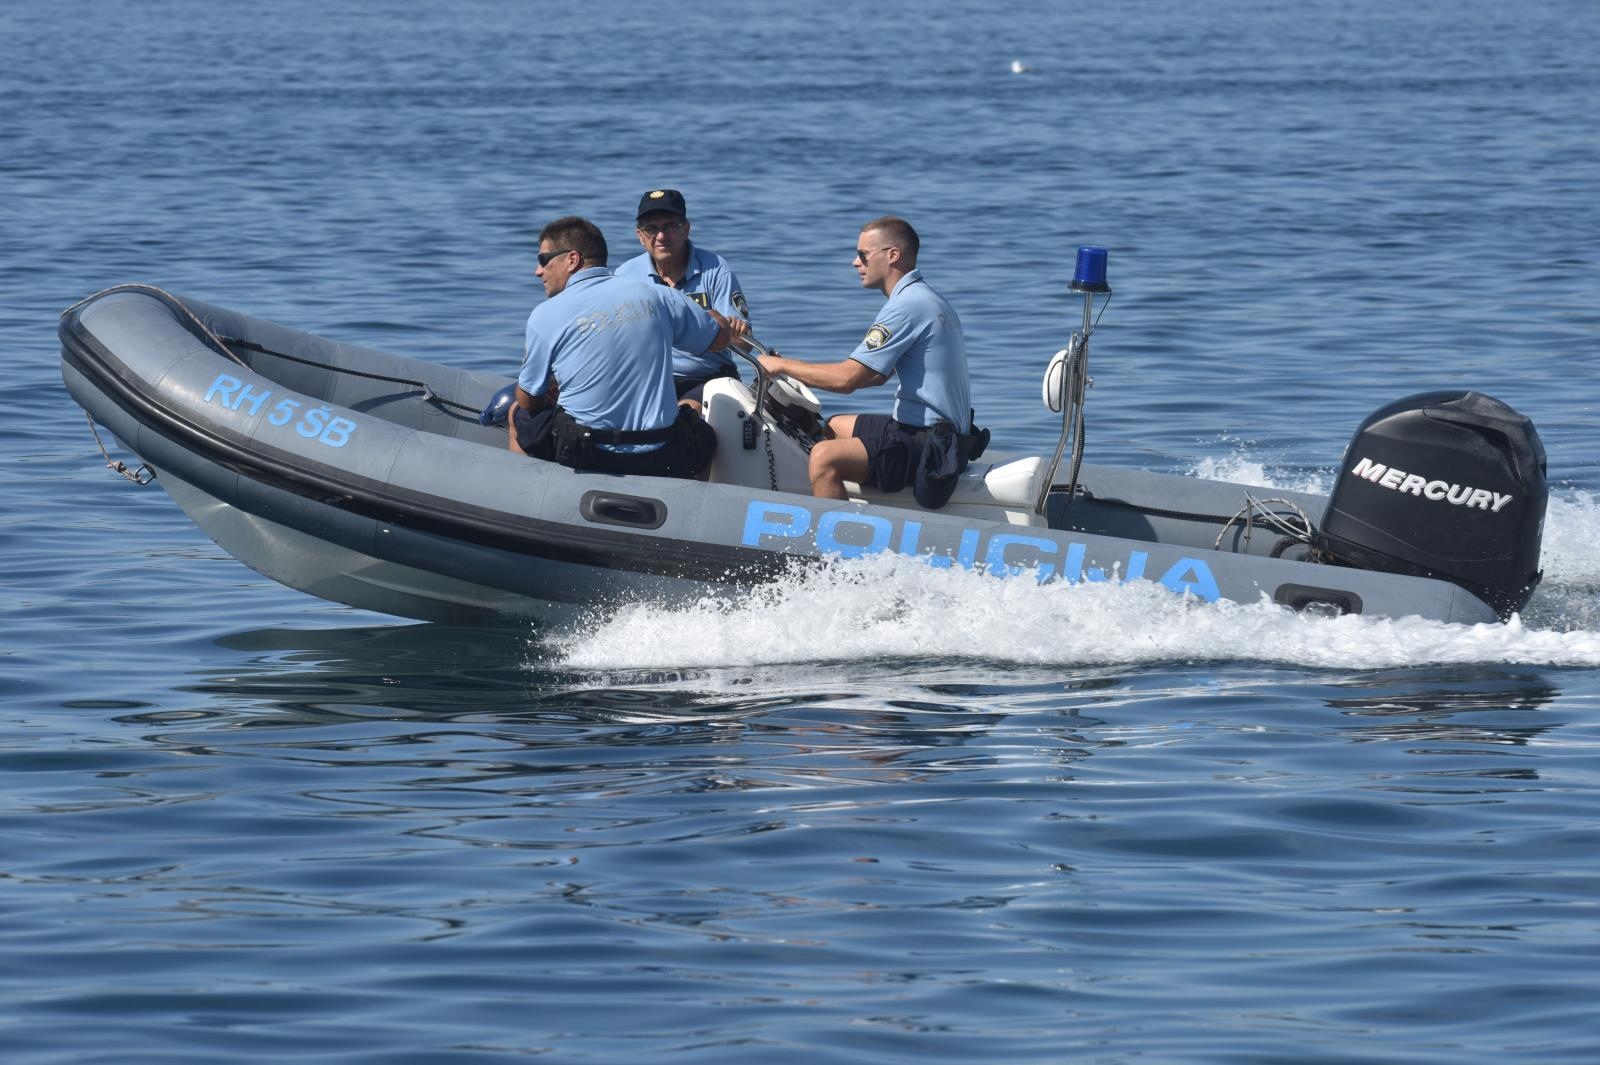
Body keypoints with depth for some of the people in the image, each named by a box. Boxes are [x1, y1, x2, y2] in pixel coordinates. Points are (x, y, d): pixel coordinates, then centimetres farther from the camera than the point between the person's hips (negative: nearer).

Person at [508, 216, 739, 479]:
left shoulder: (545, 316, -5)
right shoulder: (654, 295, 4)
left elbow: (528, 402, 4)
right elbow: (722, 334, 19)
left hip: (586, 458, -2)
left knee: (518, 415, 26)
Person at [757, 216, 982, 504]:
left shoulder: (908, 307, -17)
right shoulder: (923, 299, 17)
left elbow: (848, 378, -20)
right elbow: (876, 375, 22)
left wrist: (782, 365, -6)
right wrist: (798, 372, 17)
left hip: (927, 444, -11)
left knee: (825, 458, -24)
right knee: (835, 427, 27)